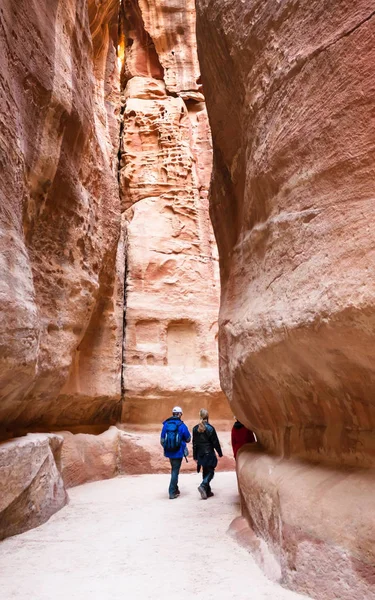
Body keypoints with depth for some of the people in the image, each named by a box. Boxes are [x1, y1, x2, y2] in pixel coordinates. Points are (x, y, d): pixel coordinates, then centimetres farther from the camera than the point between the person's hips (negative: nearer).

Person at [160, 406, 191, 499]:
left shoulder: (166, 424, -3)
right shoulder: (182, 425, -12)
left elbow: (162, 440, 2)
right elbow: (188, 439, -2)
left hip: (169, 452, 4)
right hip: (178, 452, -4)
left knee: (174, 470, 22)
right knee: (175, 471, 7)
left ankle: (175, 489, 31)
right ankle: (172, 492, 7)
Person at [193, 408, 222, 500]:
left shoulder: (195, 429, -1)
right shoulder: (210, 428, -14)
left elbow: (194, 444, 3)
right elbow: (216, 442, -8)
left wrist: (195, 456, 11)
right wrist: (220, 453, 4)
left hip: (200, 455, 5)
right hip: (209, 454, -4)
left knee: (205, 472, 16)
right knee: (210, 472, 5)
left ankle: (207, 491, 19)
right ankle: (203, 486, -16)